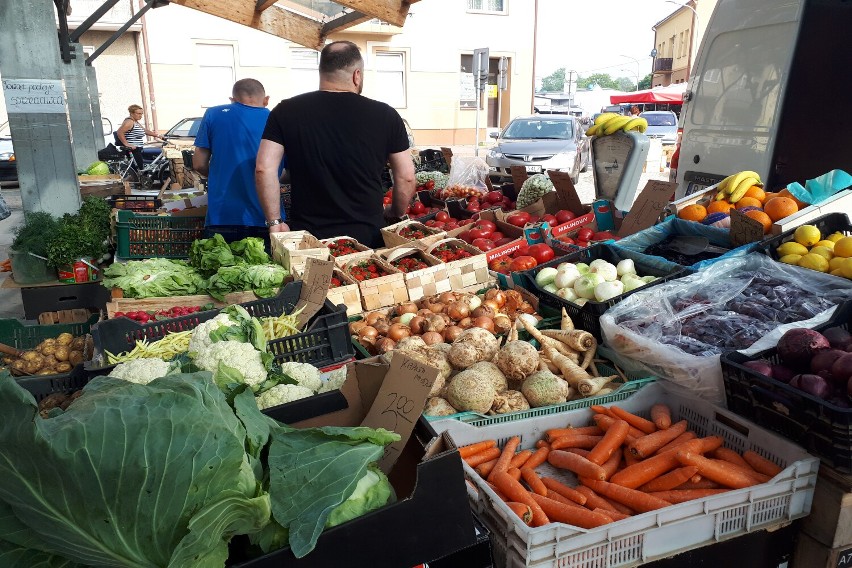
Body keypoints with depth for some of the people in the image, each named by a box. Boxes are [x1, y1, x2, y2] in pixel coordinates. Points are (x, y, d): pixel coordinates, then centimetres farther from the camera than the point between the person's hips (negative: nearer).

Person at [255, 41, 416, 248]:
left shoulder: (286, 111, 0)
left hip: (307, 238, 1)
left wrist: (274, 223, 1)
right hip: (368, 237, 0)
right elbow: (406, 177, 2)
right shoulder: (385, 115, -1)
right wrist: (394, 215, 17)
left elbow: (264, 168, -6)